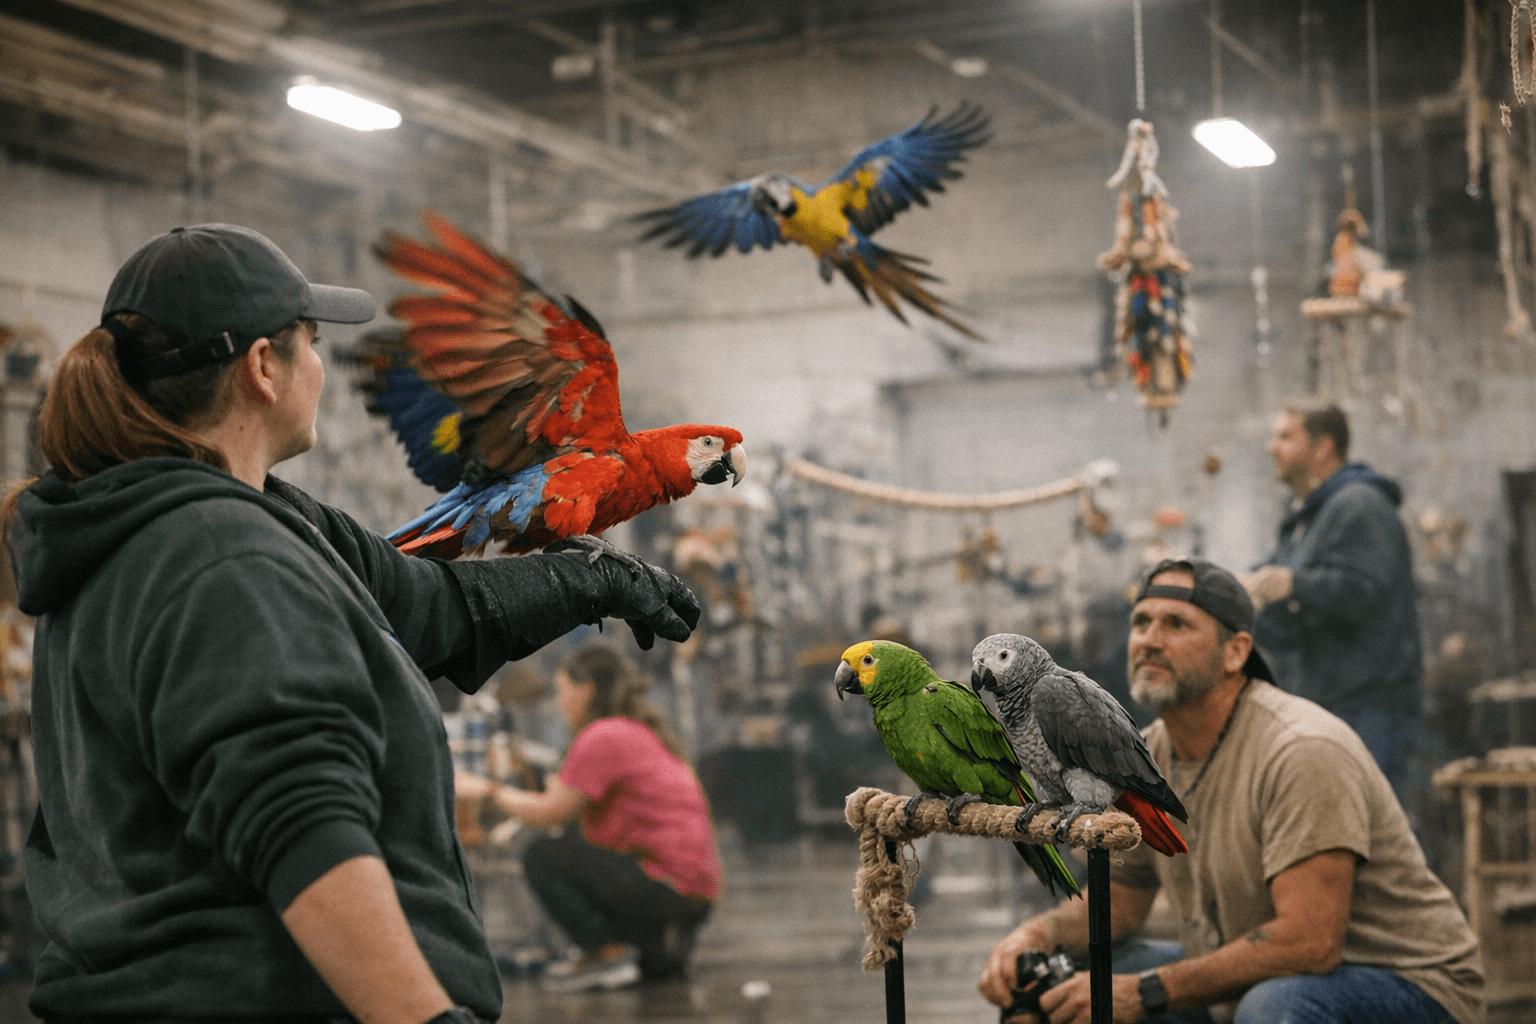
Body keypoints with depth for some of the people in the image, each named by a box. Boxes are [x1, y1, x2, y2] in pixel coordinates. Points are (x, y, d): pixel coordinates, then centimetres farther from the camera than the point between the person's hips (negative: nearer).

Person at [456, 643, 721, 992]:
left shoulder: (602, 737, -11)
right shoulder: (646, 733, 18)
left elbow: (550, 814, -9)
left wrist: (490, 790, 3)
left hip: (666, 888, -10)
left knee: (542, 856, -7)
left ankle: (608, 954, -3)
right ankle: (659, 949, 15)